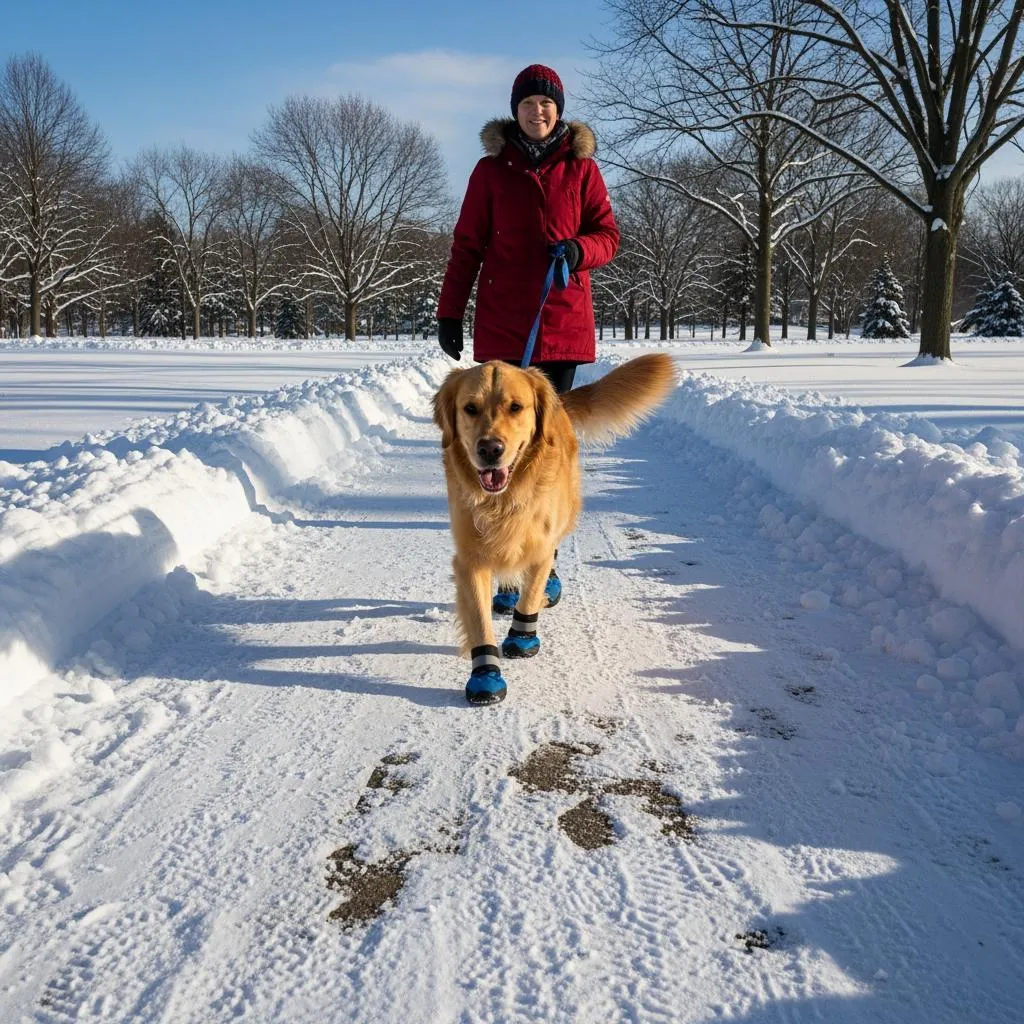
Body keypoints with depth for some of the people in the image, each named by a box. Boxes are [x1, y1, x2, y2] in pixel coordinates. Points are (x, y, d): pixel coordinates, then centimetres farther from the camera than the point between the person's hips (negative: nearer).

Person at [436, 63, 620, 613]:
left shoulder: (581, 168, 9)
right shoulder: (491, 169, 8)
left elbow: (608, 234, 9)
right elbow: (467, 245, 9)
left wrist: (580, 249, -13)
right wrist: (449, 312, 4)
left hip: (563, 323, 1)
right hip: (502, 327, 0)